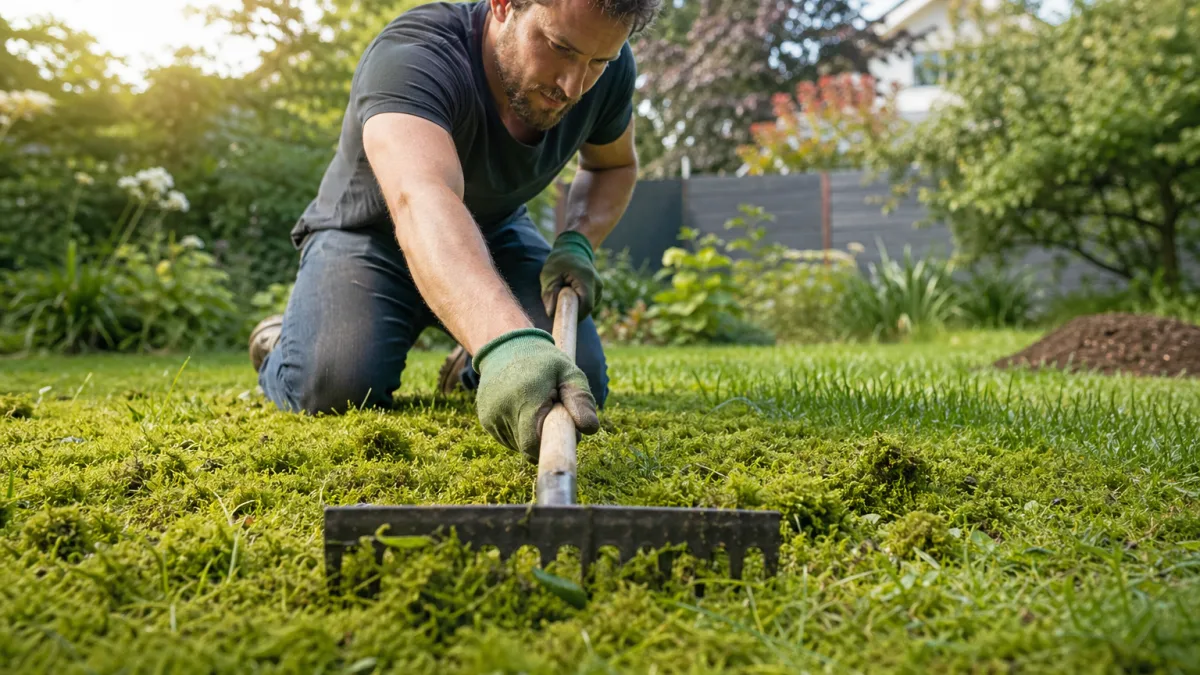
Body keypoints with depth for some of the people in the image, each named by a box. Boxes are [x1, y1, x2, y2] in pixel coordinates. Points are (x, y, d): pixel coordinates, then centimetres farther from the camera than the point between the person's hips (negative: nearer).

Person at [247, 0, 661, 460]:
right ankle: (280, 348, 8)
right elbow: (423, 202, -57)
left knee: (582, 383, -16)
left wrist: (577, 244, -18)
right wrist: (510, 343, -74)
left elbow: (615, 165, 4)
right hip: (368, 233, -4)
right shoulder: (410, 56, -37)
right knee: (334, 385, -30)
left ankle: (473, 368, 18)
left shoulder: (609, 70, -18)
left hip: (495, 232, 4)